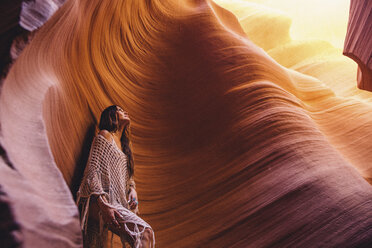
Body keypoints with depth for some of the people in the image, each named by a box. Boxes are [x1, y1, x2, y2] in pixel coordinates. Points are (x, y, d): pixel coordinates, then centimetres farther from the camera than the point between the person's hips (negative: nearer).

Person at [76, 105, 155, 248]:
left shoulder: (124, 145, 26)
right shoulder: (104, 135, 2)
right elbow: (92, 171, -9)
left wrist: (132, 189, 8)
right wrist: (104, 205, -20)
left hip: (116, 202, 8)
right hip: (98, 201, -8)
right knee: (144, 232, -24)